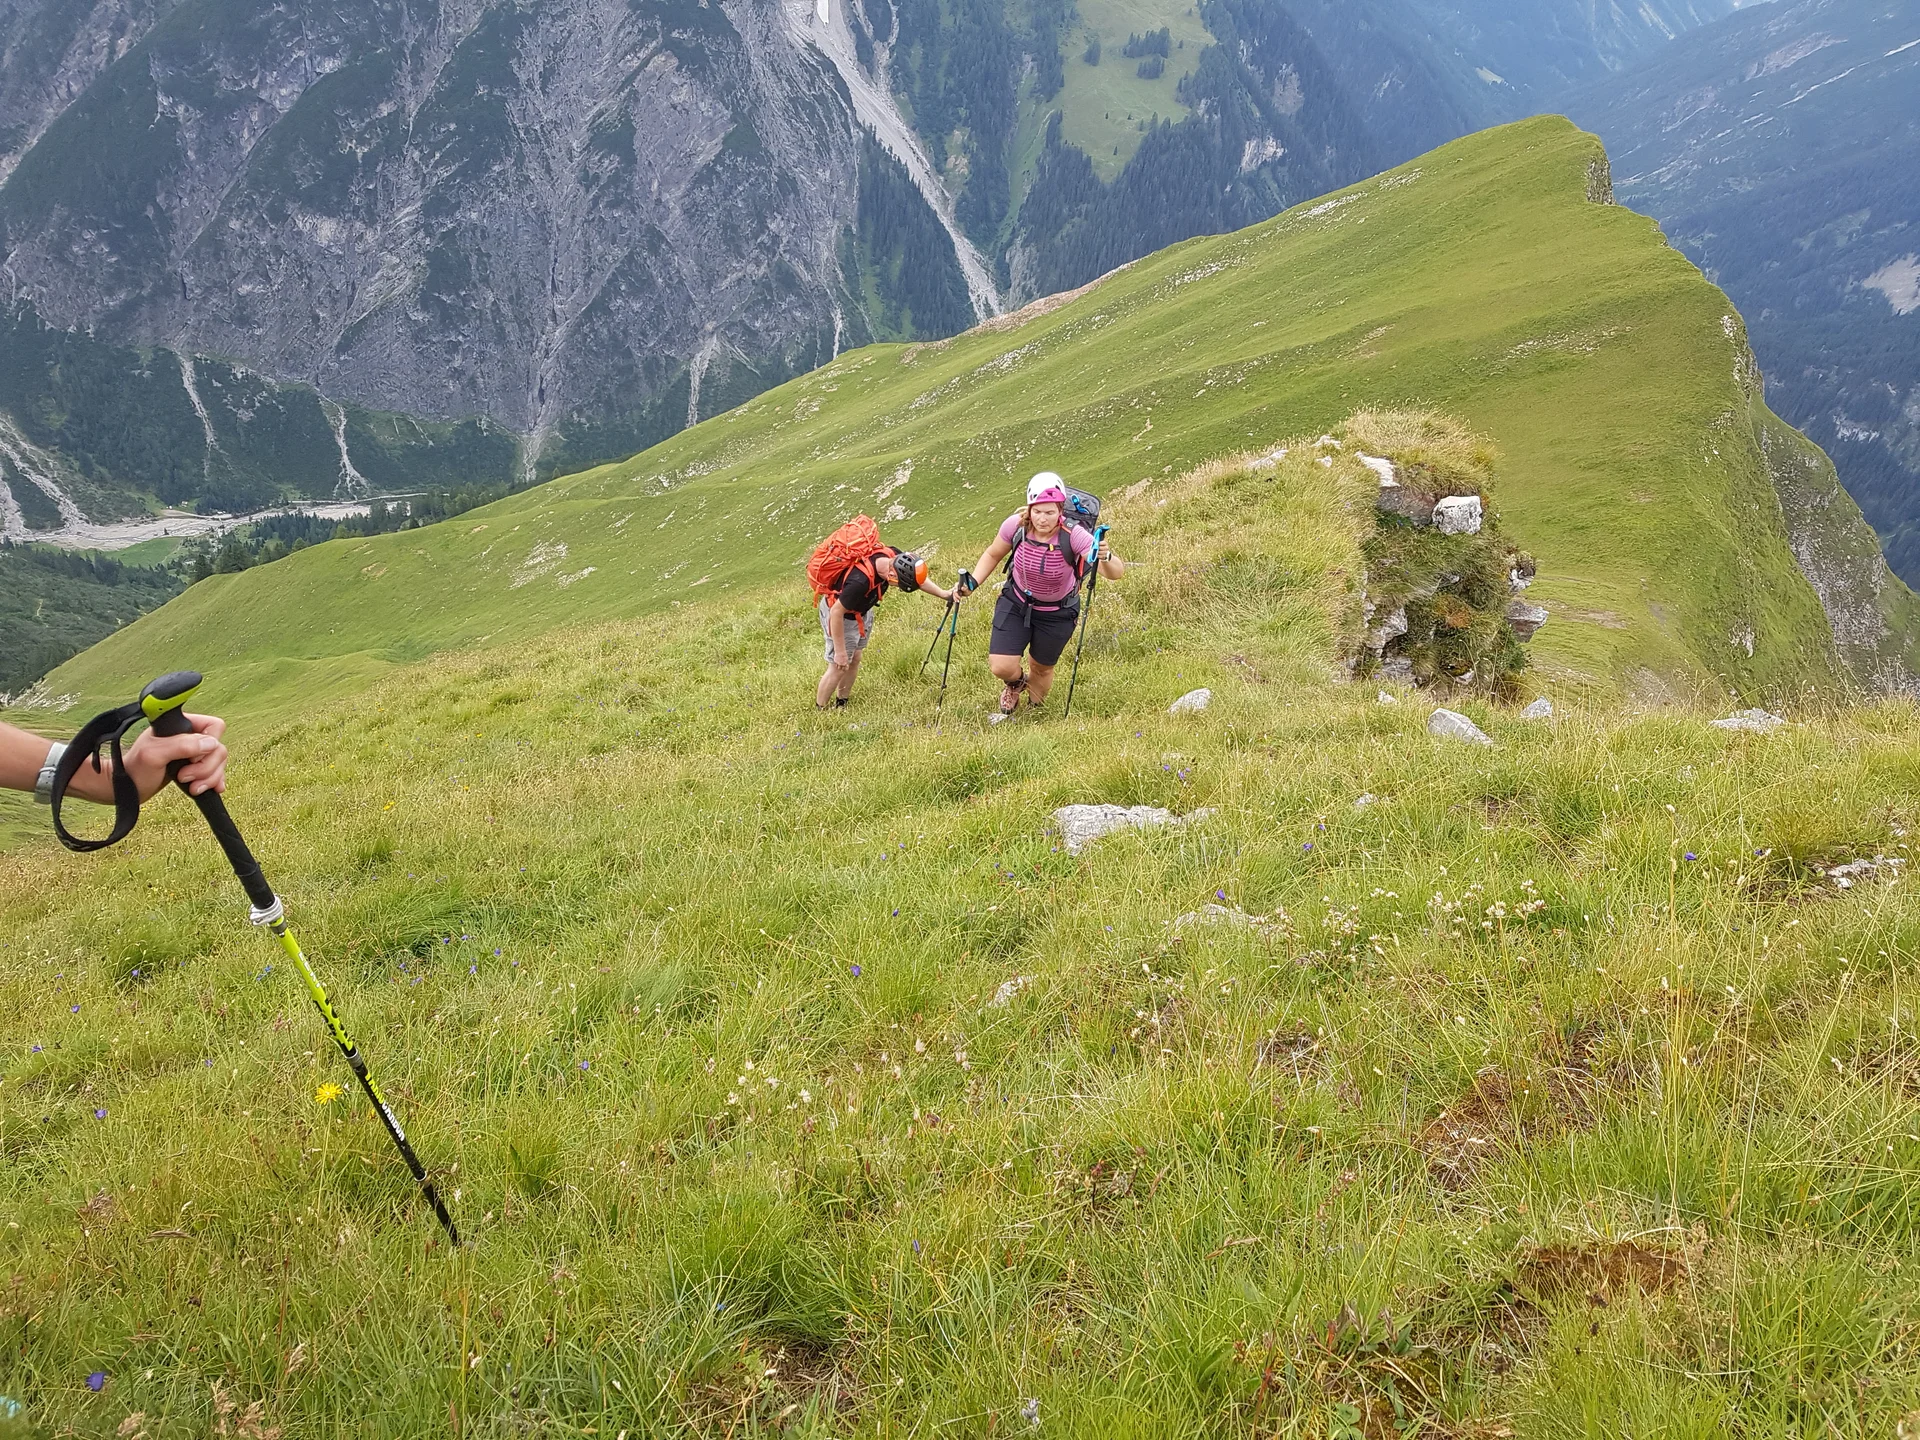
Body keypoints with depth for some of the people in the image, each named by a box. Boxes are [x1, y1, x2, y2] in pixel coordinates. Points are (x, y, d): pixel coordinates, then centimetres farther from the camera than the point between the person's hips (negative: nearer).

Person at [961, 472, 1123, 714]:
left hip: (1057, 614, -1)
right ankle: (1016, 683, 31)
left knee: (1042, 668, 16)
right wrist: (972, 581, -15)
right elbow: (993, 554, -2)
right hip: (1016, 603, 1)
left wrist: (1106, 557, -62)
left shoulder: (1074, 536, -32)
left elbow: (1116, 573, -40)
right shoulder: (1016, 525, -24)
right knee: (1002, 668, -9)